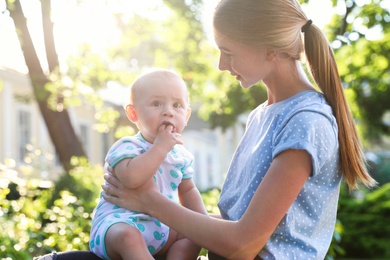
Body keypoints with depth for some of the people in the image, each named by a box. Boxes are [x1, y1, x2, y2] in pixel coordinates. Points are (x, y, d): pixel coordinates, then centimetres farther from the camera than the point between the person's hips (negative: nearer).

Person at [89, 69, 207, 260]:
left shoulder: (181, 155, 7)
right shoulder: (127, 147, -15)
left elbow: (187, 191, 22)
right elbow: (131, 178, -38)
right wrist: (160, 147, -30)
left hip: (160, 226, 7)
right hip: (118, 222, -7)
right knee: (128, 237, -36)